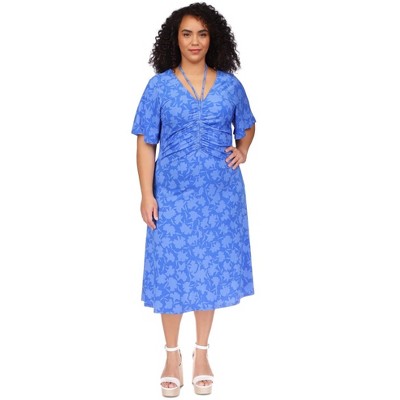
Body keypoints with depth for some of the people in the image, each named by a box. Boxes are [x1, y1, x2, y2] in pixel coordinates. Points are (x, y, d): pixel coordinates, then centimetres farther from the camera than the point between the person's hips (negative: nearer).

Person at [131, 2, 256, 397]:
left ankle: (201, 353, 25)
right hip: (173, 193, -1)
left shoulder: (230, 85, 2)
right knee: (171, 271, 4)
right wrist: (147, 194, -8)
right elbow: (145, 144, -2)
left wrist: (242, 150, -1)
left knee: (211, 268, 8)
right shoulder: (159, 86, -3)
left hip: (219, 192, 2)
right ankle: (172, 355, 22)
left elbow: (247, 126, 19)